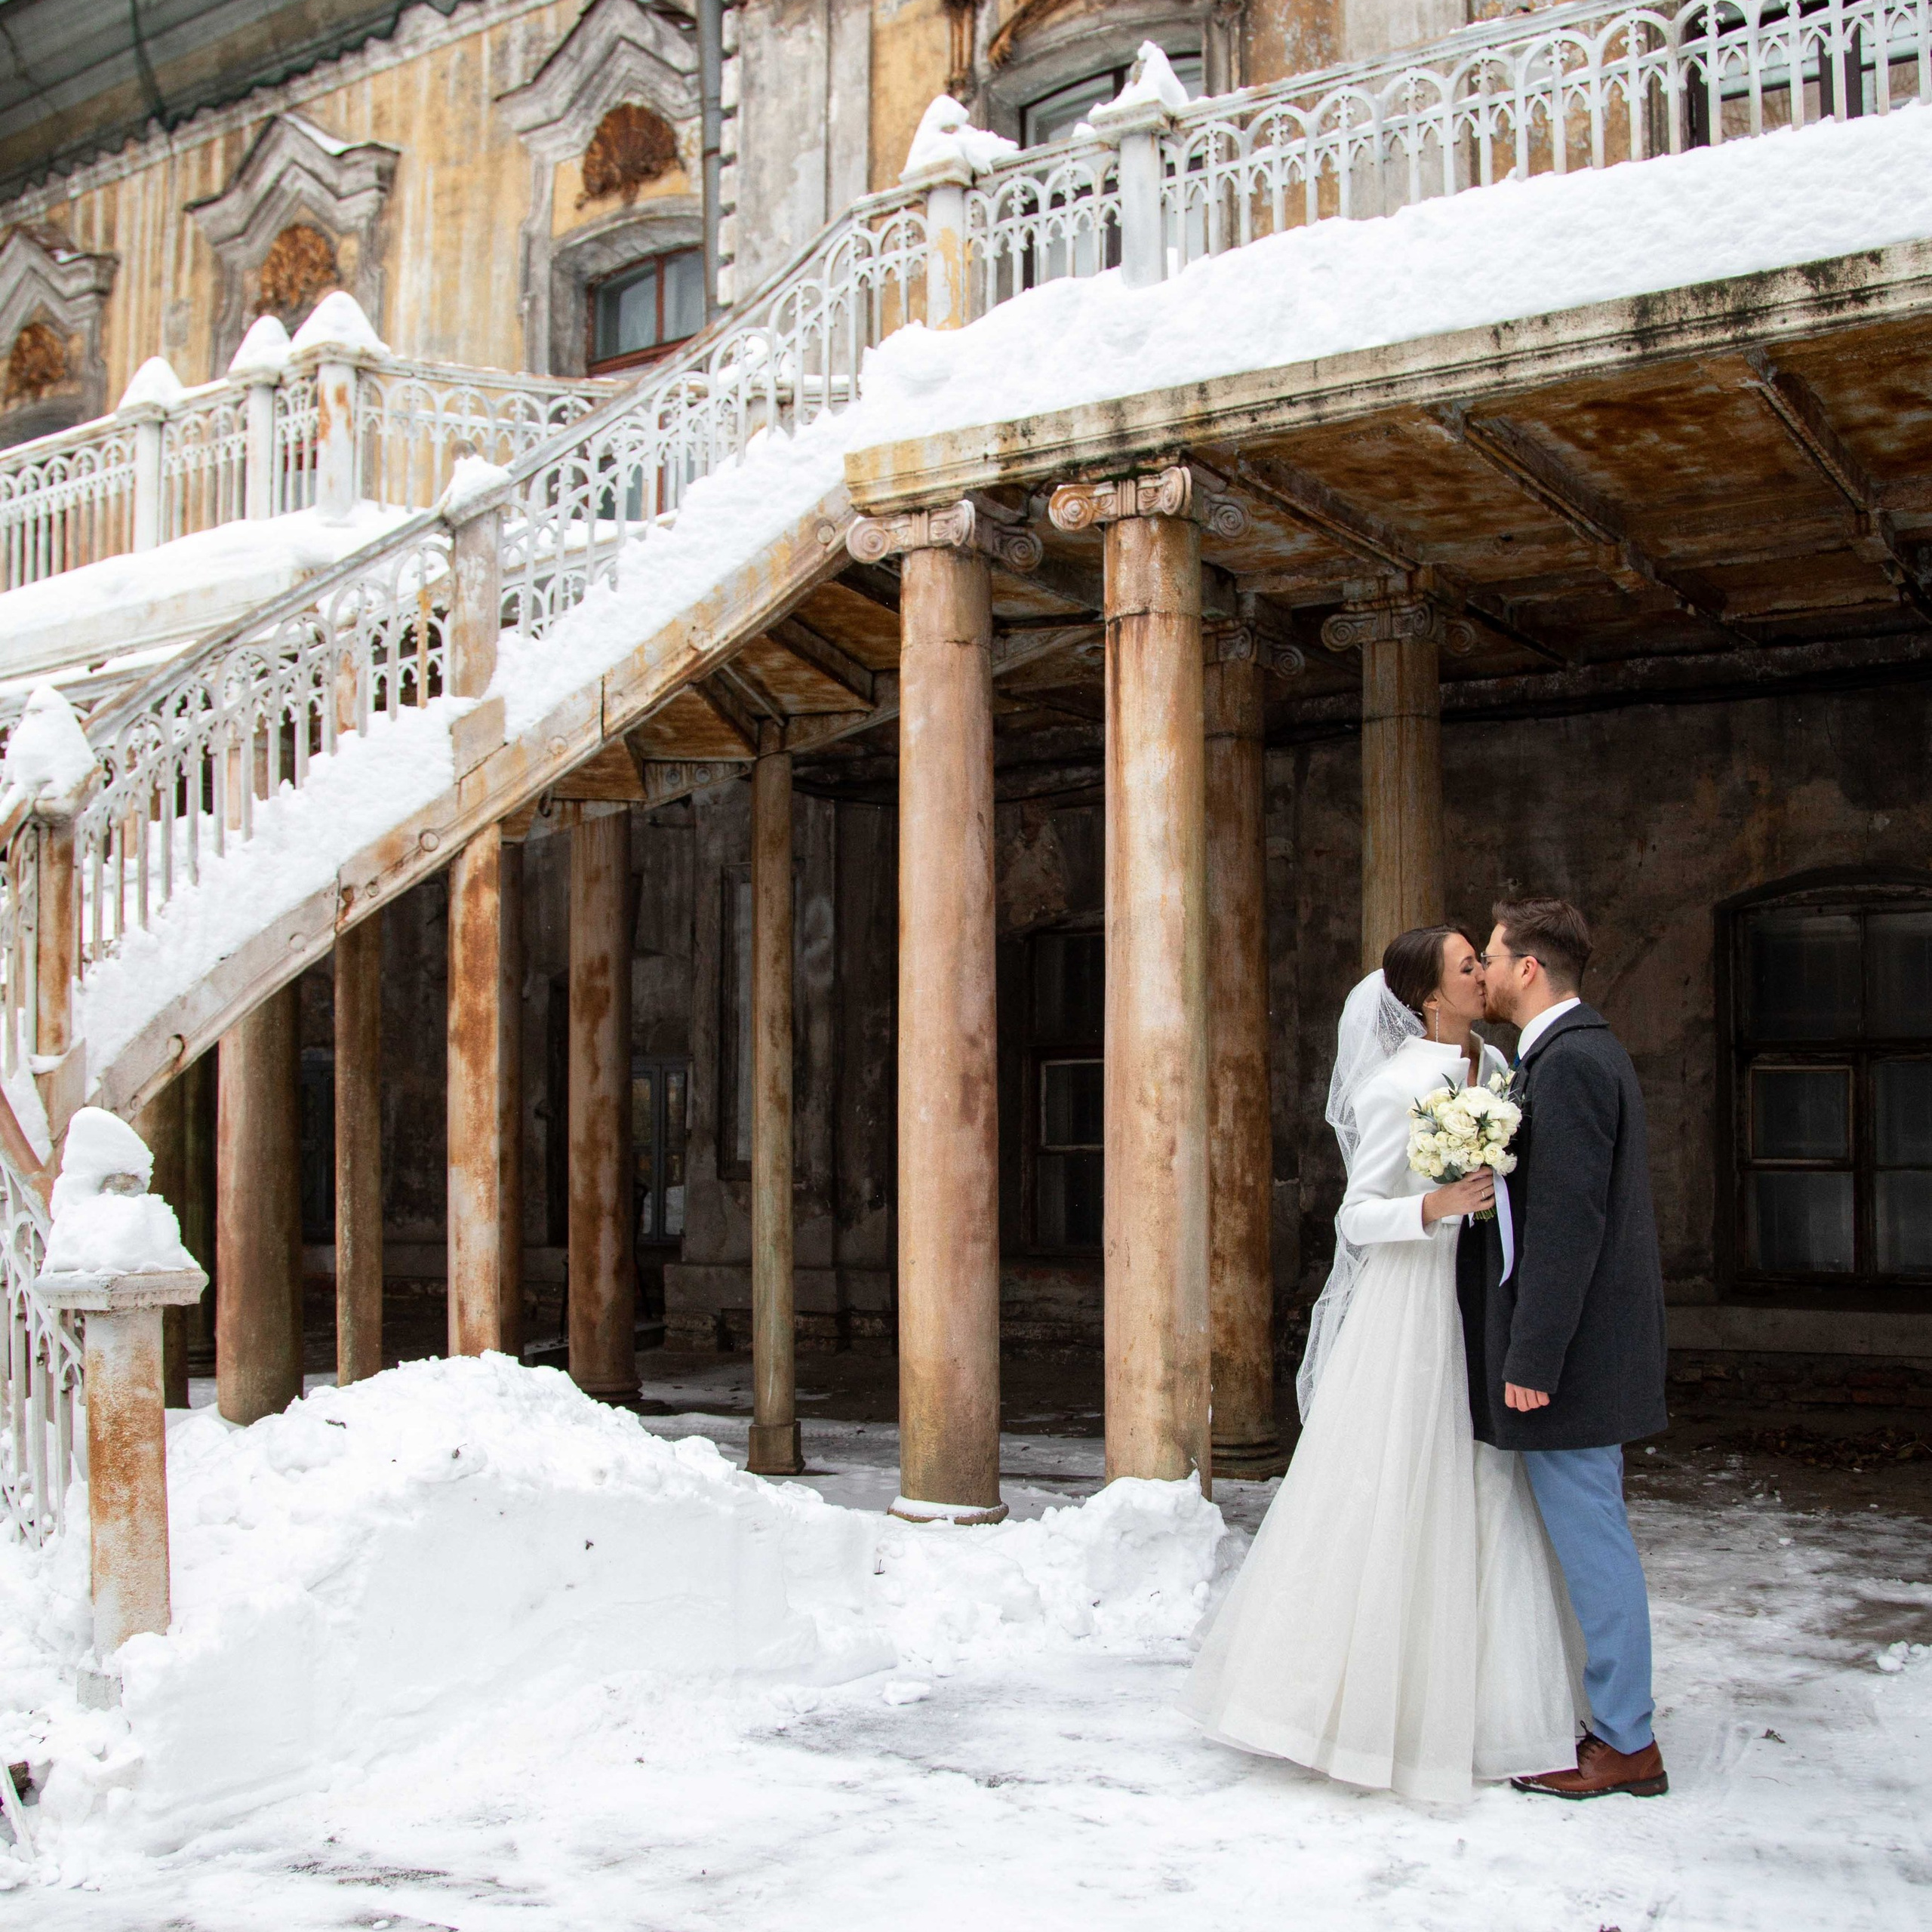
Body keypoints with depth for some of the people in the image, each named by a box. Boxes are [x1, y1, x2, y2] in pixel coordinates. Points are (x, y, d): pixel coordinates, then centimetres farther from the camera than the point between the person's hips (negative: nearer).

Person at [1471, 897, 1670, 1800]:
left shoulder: (1569, 1061, -18)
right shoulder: (1581, 1049, 14)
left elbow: (1568, 1219, -22)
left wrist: (1532, 1360, -21)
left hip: (1570, 1349, -10)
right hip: (1587, 1345, 10)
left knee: (1589, 1539, -1)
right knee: (1588, 1538, 16)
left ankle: (1625, 1746, 9)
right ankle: (1613, 1718, 26)